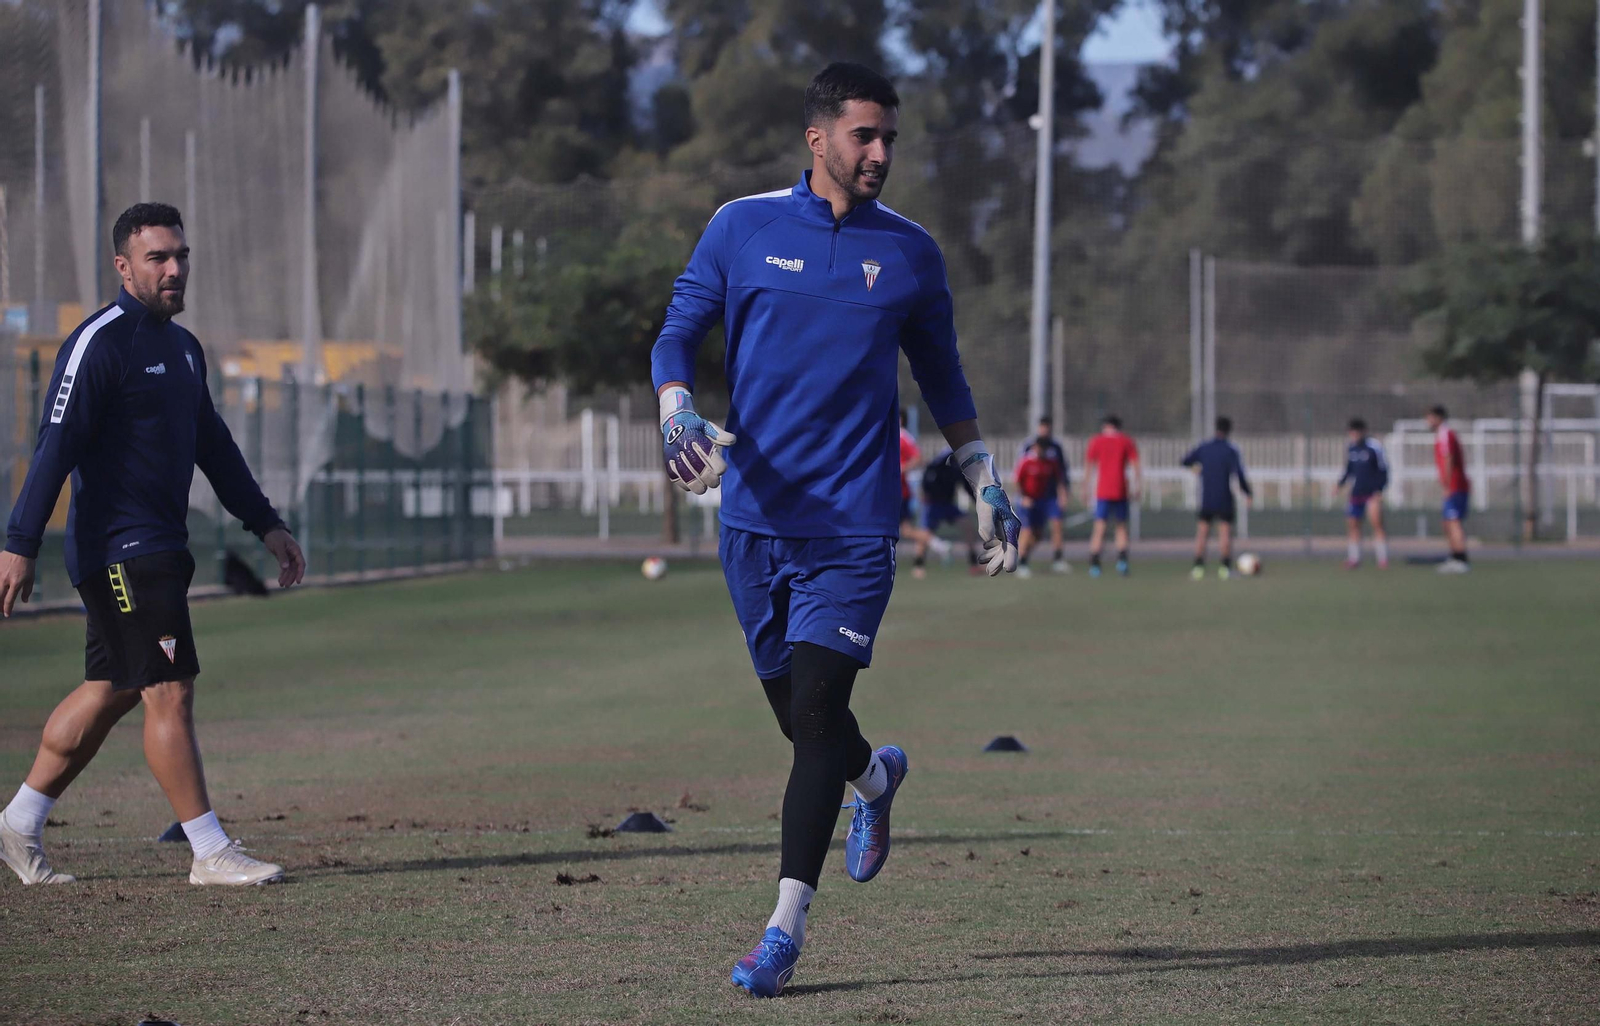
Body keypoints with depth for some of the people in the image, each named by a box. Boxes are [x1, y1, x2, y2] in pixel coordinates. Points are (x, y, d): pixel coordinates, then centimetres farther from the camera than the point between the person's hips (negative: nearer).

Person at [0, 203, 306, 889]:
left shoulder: (182, 348, 17)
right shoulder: (100, 342, -12)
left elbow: (213, 445, 25)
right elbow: (55, 445, -18)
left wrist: (266, 524, 21)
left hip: (160, 549, 9)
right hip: (119, 547, -9)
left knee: (109, 693, 12)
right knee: (170, 690, -10)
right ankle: (209, 853, -8)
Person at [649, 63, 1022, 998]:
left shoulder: (910, 253, 7)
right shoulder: (743, 228, 4)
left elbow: (943, 378, 18)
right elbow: (678, 336, 6)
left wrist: (987, 488, 17)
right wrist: (681, 420, -13)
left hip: (855, 523, -1)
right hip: (756, 517, 1)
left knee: (815, 714, -13)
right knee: (797, 715, 10)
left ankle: (786, 929, -13)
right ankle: (875, 779, 46)